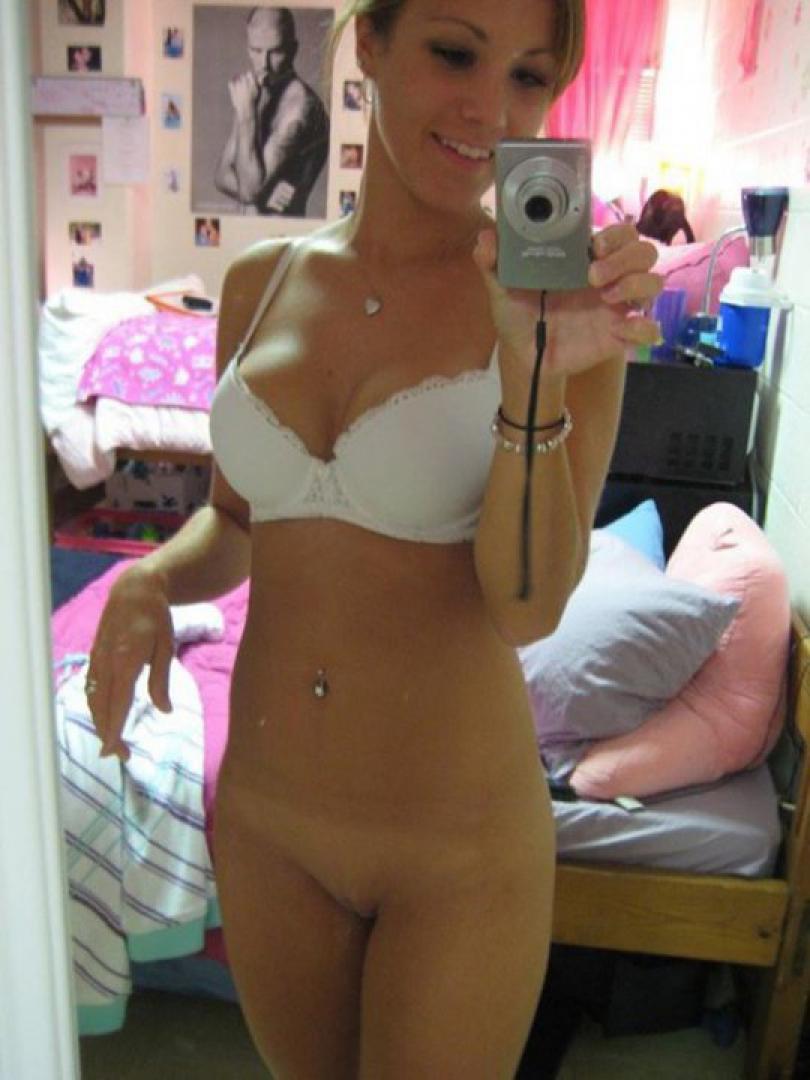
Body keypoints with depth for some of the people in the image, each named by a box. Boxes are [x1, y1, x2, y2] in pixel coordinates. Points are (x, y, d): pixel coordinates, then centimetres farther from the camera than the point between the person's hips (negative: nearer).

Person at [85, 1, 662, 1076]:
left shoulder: (567, 288, -12)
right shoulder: (260, 280, -1)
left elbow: (529, 606, -18)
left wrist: (536, 373, -31)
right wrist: (150, 580, -10)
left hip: (460, 848, -3)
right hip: (263, 815, 4)